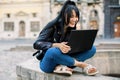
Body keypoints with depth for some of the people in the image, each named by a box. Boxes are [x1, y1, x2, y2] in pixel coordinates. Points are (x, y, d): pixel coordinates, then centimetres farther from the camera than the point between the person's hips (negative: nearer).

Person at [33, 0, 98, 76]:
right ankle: (82, 65, -24)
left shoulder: (73, 29, 1)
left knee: (92, 49, -13)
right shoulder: (53, 26, -12)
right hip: (49, 63, -4)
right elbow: (37, 44, -20)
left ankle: (62, 67, -28)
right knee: (53, 51, -40)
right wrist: (57, 45, -33)